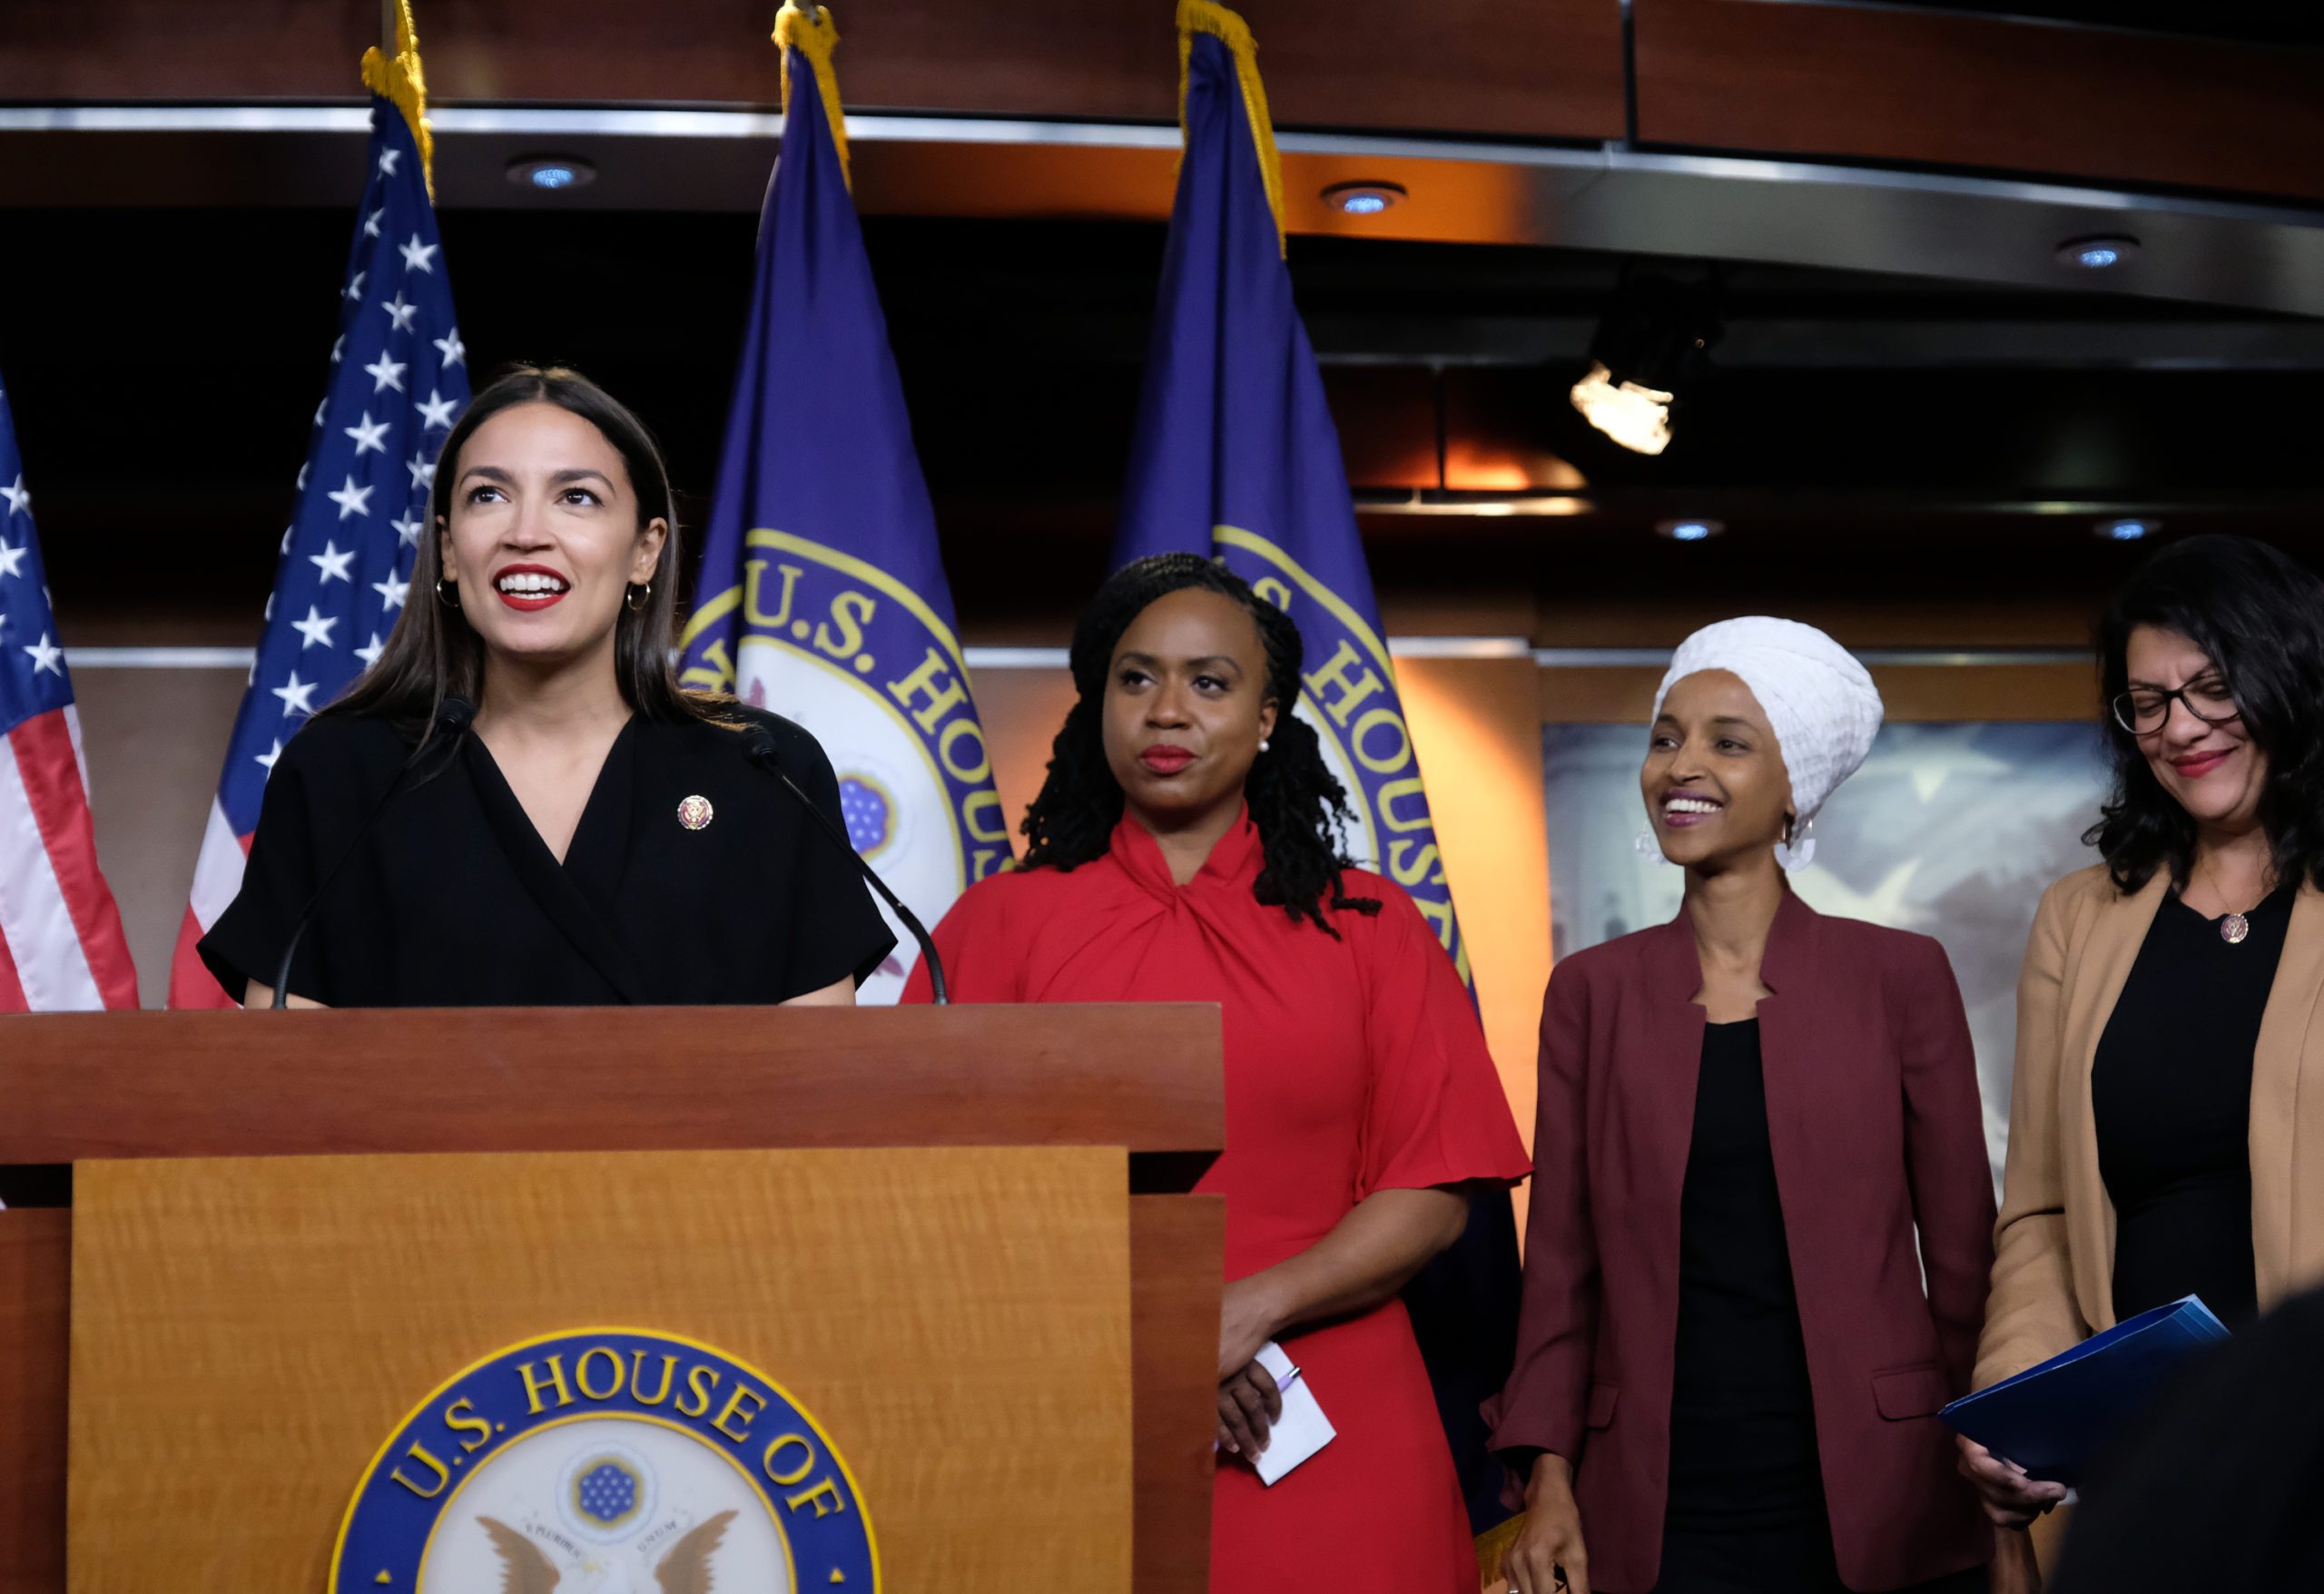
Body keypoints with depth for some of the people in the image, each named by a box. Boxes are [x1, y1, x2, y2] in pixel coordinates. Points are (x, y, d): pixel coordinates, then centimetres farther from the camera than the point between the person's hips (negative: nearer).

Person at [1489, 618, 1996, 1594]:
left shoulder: (1901, 978, 1)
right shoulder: (1592, 991, 6)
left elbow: (1962, 1255, 4)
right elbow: (1561, 1262, 6)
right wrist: (1548, 1479, -2)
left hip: (1872, 1504, -1)